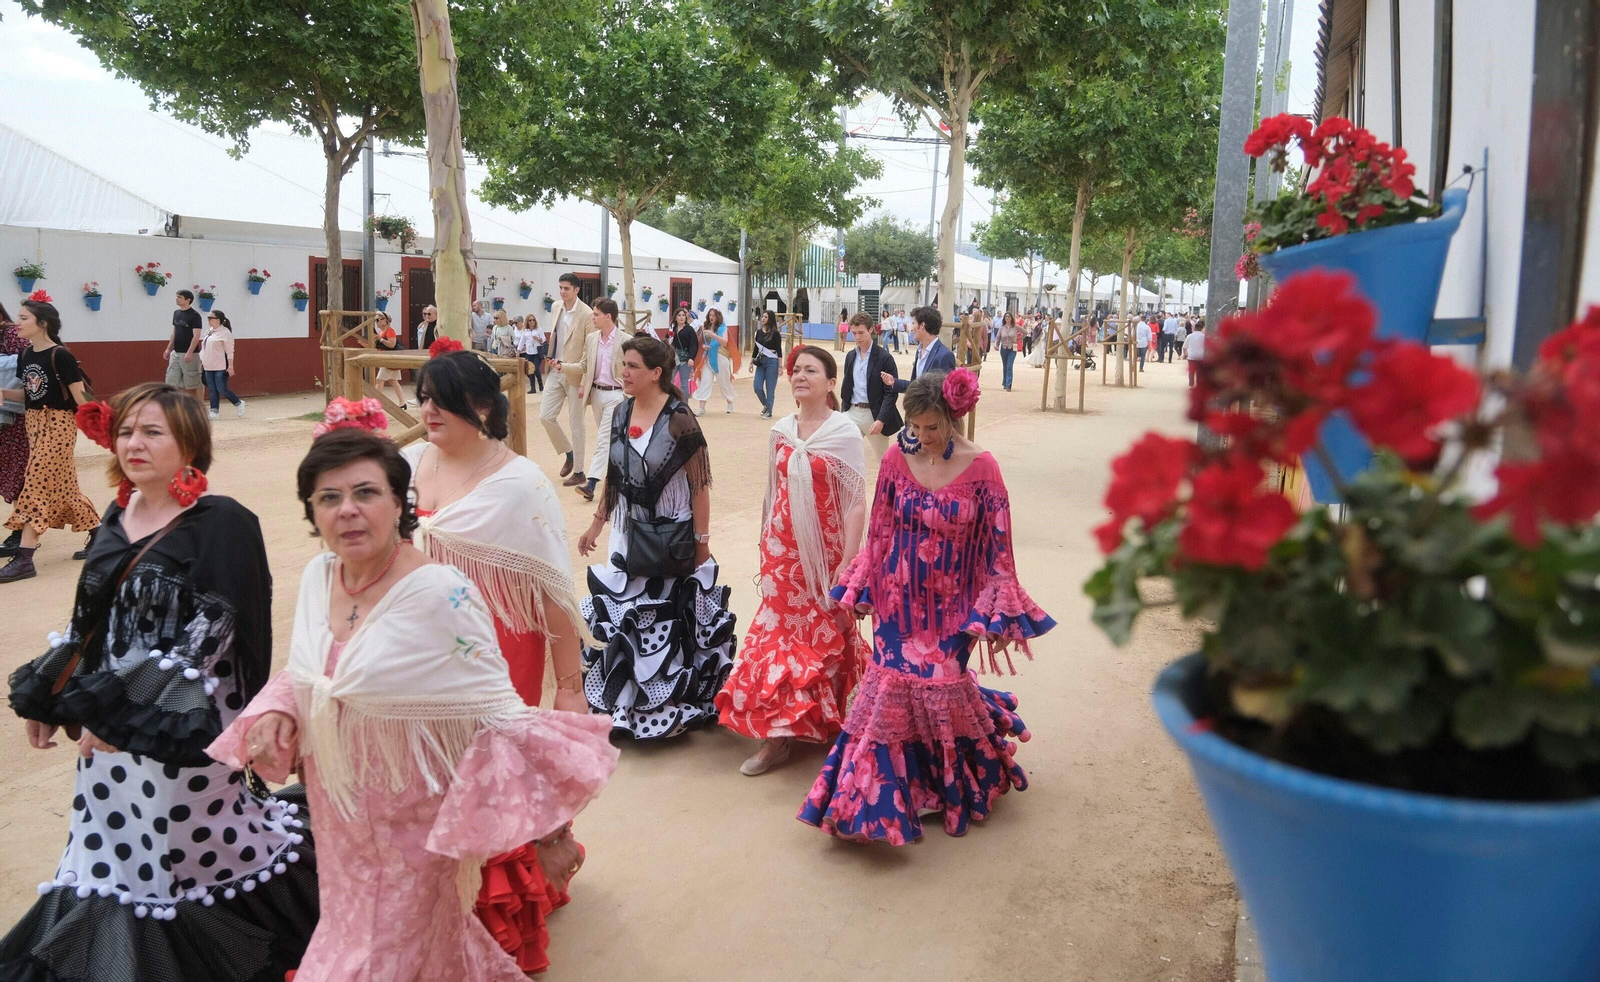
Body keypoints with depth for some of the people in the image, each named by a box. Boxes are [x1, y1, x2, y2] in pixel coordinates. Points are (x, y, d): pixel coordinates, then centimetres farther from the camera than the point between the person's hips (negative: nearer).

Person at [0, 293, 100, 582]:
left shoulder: (60, 356, -15)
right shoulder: (25, 356, 8)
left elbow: (80, 396, -15)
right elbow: (27, 394, 15)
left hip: (58, 424, -8)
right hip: (34, 423, 8)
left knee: (37, 485, -10)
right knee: (63, 486, 12)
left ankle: (23, 559, -8)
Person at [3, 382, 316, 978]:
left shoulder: (221, 523, -15)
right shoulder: (118, 519, 9)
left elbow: (209, 638, -18)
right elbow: (88, 623, 17)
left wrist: (121, 712, -16)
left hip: (182, 730, -7)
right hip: (108, 729, 7)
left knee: (190, 854, 3)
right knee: (116, 858, 15)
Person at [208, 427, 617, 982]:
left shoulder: (441, 594, -26)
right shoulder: (317, 576, -5)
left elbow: (499, 719, -22)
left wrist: (546, 833, -23)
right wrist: (276, 712, -8)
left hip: (414, 826, -7)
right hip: (341, 821, 7)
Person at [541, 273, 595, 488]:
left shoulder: (587, 314, -13)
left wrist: (566, 366, -19)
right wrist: (551, 363, 14)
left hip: (575, 375, -6)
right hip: (555, 372, 6)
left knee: (576, 425, 2)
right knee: (545, 416, 2)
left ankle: (579, 472, 13)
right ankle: (569, 454, 24)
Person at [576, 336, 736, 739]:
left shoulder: (679, 420, -15)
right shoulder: (622, 414, 2)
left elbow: (700, 486, -12)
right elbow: (613, 476, 12)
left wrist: (702, 543, -12)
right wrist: (597, 524, 15)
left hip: (670, 539, -6)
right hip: (627, 535, 6)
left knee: (669, 622, 5)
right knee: (619, 618, 10)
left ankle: (671, 707, 22)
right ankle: (625, 701, 28)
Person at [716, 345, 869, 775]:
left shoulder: (845, 433, -8)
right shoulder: (781, 430, 7)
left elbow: (855, 502, -11)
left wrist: (848, 562, -15)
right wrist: (765, 545, 15)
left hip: (823, 551, -4)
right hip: (782, 549, 4)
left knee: (822, 634, 6)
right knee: (779, 631, 4)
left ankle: (819, 720, 23)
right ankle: (777, 732, 14)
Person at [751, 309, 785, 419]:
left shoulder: (775, 333, -7)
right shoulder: (759, 332, 8)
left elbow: (779, 350, -6)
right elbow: (756, 348, 14)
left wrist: (780, 366, -11)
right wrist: (752, 362, 12)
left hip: (772, 362, -5)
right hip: (760, 361, 5)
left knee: (770, 388, -1)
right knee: (758, 387, 0)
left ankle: (769, 412, 8)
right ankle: (765, 405, 25)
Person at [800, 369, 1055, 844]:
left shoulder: (980, 468, -10)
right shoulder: (897, 459, -3)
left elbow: (997, 547, -6)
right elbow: (879, 532, 6)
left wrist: (993, 615, -6)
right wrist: (861, 589, 8)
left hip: (951, 605, -2)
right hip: (899, 599, 2)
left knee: (939, 686, -2)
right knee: (893, 685, -1)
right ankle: (879, 797, 16)